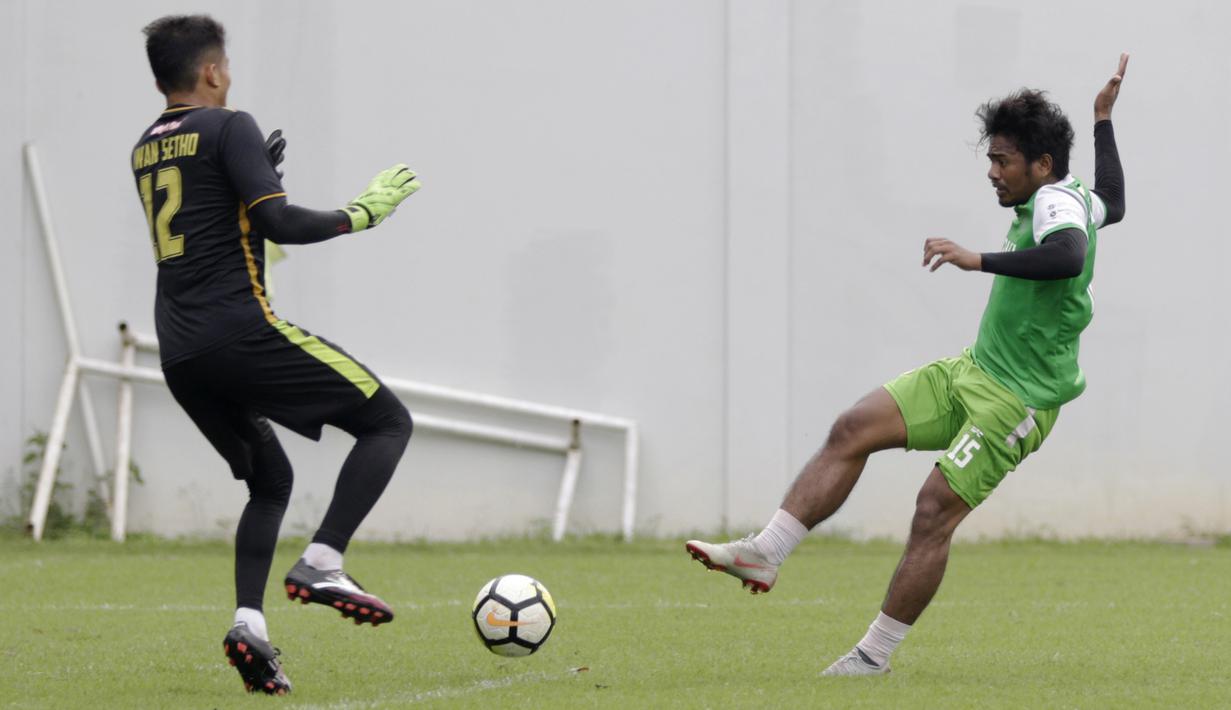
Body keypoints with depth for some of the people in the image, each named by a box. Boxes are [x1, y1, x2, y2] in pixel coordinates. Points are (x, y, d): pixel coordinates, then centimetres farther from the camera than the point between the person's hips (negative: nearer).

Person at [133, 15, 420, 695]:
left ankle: (248, 621, 1)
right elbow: (279, 222, -14)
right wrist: (358, 214, -3)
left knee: (269, 480, 22)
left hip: (179, 354, 8)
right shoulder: (228, 127, -4)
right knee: (387, 421, 1)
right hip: (242, 331, -8)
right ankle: (321, 563, -14)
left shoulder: (145, 148, 19)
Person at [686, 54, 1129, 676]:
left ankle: (875, 654, -3)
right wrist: (1104, 121, 43)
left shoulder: (1056, 202, -18)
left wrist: (979, 260, -41)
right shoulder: (1072, 199, 11)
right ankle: (763, 555, -7)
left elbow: (1068, 256, -41)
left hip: (1018, 399, -10)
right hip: (975, 370, 10)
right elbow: (1113, 204, 34)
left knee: (935, 510, -13)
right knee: (853, 428, -4)